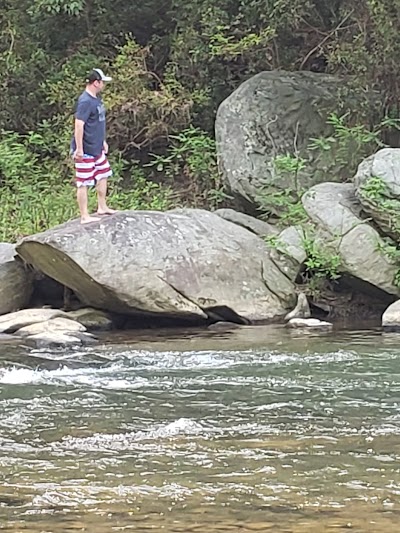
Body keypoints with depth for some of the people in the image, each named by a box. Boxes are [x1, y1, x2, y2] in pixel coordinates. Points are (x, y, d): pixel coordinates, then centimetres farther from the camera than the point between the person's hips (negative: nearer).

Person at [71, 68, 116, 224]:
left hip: (97, 148, 10)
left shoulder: (97, 99, 10)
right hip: (85, 151, -10)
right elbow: (79, 125, -25)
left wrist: (103, 141, 26)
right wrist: (79, 149, -26)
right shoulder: (85, 101, -21)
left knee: (103, 175, 20)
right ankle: (84, 216, 3)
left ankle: (102, 207, 34)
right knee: (83, 183, -2)